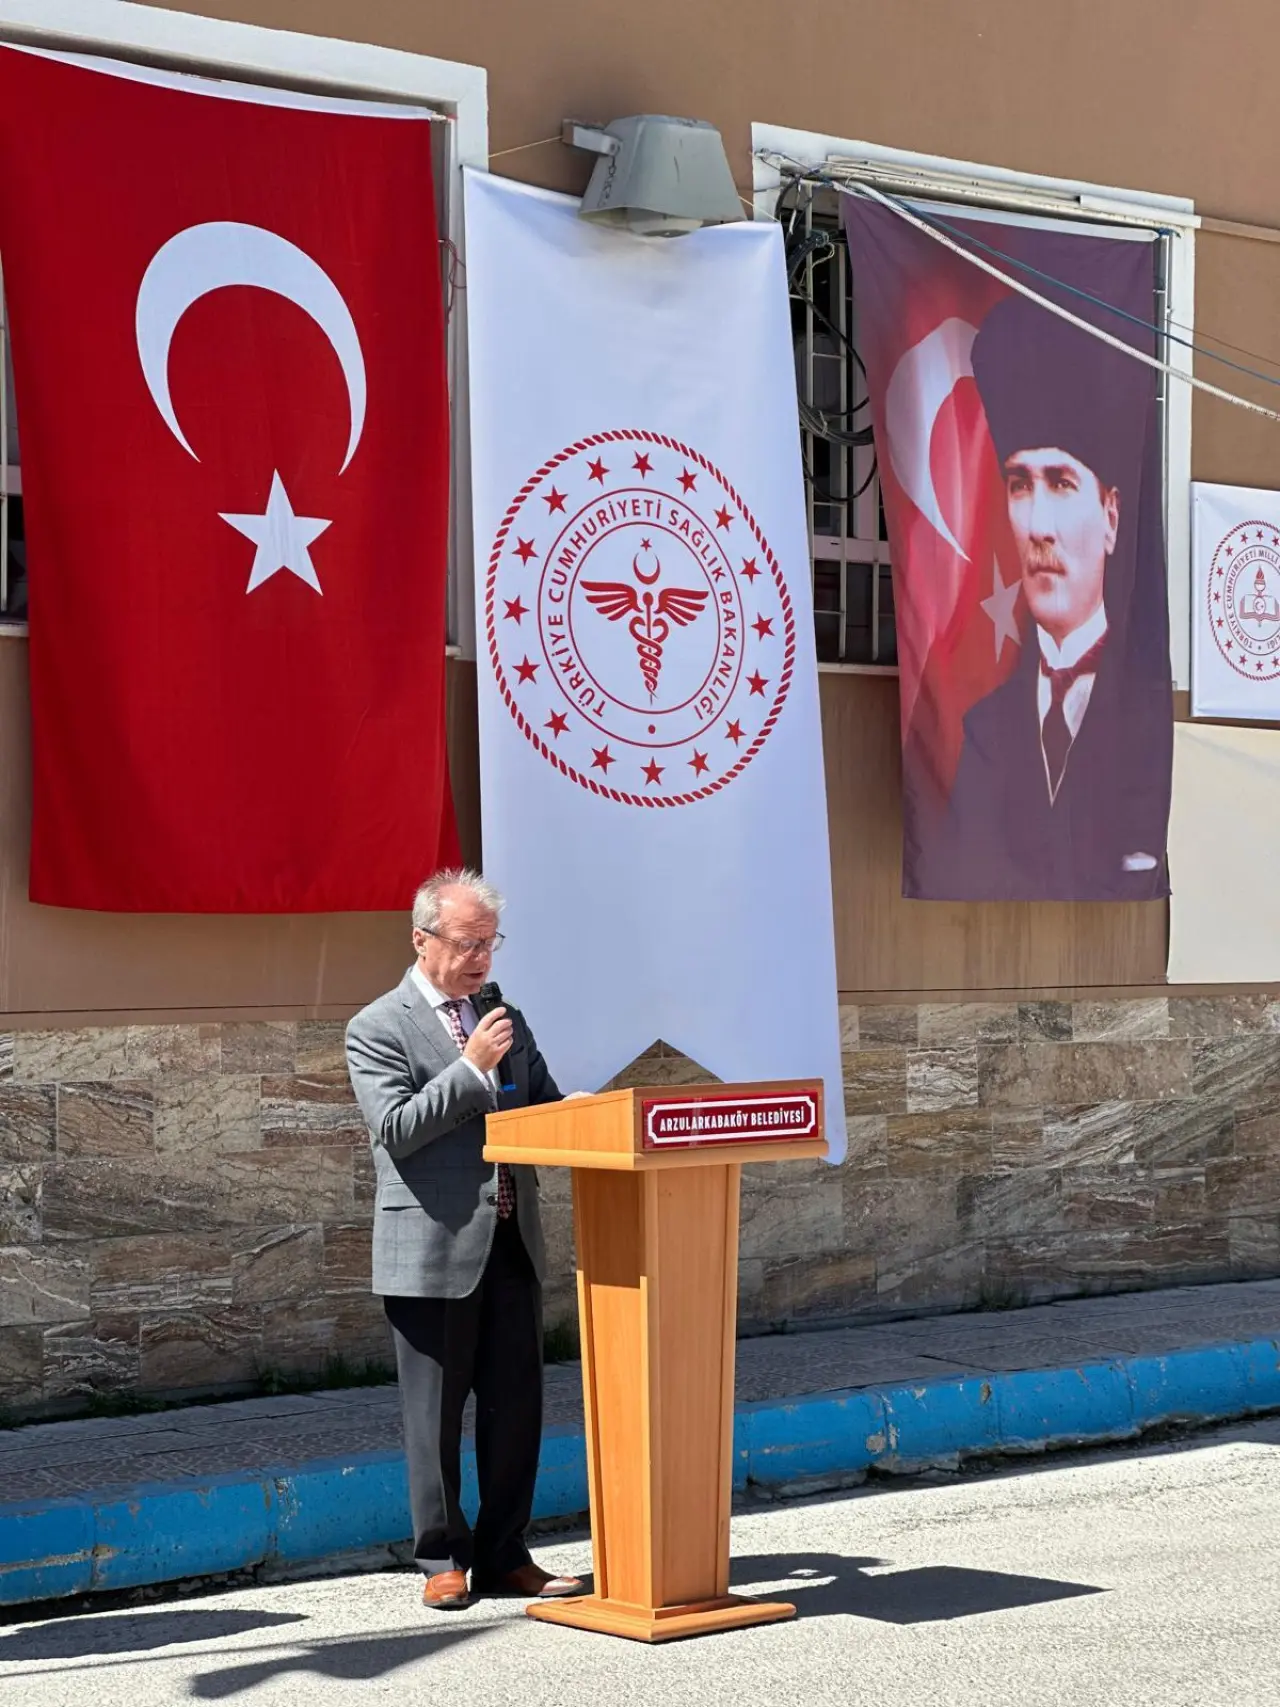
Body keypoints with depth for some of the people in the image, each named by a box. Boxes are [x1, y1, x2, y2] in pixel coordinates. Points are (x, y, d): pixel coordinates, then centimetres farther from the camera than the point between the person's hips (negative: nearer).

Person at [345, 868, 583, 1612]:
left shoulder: (507, 1019, 15)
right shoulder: (378, 1028, -3)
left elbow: (547, 1109, 16)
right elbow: (394, 1128, -13)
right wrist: (473, 1067, -17)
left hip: (512, 1244, 6)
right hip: (436, 1249, -5)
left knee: (516, 1408, 8)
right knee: (436, 1416, 3)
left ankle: (504, 1555, 17)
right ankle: (444, 1561, 14)